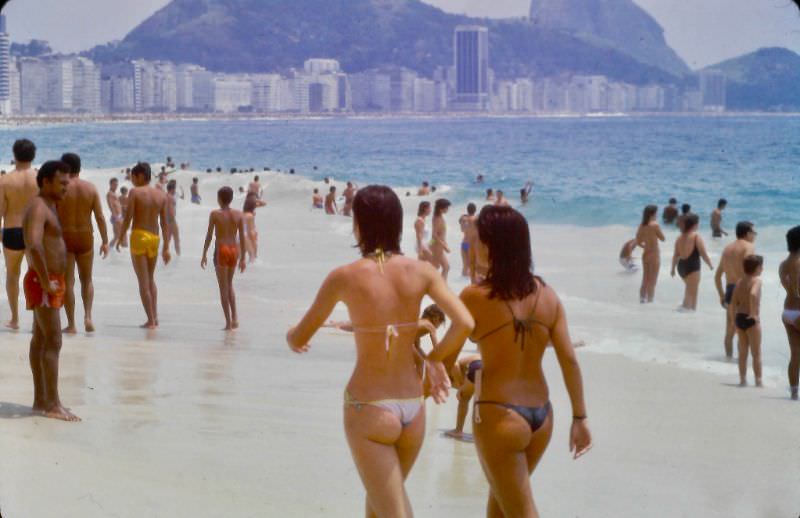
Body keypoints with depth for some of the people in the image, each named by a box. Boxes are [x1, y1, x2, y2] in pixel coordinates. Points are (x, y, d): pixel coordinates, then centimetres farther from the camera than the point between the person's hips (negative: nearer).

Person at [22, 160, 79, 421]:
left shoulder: (49, 206, 16)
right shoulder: (38, 207, -17)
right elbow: (34, 245, -33)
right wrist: (46, 282, -27)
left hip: (51, 282, 10)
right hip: (43, 283, -10)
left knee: (40, 340, 13)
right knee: (53, 343, -10)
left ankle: (41, 400, 19)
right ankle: (52, 405, -9)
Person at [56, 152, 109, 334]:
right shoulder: (90, 187, 0)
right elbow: (100, 217, -1)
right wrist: (105, 241, 5)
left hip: (64, 237, -3)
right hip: (86, 237, 3)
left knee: (68, 282, 4)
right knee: (86, 280, 18)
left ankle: (71, 324, 3)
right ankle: (88, 316, 0)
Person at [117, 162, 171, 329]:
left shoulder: (135, 192, -7)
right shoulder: (161, 195, 7)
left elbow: (128, 218, -11)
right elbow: (165, 223, 6)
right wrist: (166, 247, 9)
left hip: (139, 236, -5)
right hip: (155, 238, 5)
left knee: (143, 281, 0)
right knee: (151, 279, 20)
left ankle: (151, 320, -3)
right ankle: (155, 317, 17)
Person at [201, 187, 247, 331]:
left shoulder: (215, 214, -7)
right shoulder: (238, 215, 2)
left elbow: (209, 236, -6)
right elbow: (242, 237, 3)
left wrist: (204, 255, 3)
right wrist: (242, 258, 10)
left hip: (221, 250, -4)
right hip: (234, 250, 4)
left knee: (223, 287, 2)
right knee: (229, 285, 20)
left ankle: (228, 323, -1)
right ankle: (234, 318, 12)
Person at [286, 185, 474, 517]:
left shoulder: (344, 278, -10)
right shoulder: (421, 272, -3)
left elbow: (300, 339, -1)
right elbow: (464, 323, -13)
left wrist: (291, 336, 23)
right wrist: (435, 362, 4)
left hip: (368, 409, -4)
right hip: (413, 406, 4)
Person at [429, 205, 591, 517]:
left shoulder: (476, 297, -11)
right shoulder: (547, 295, 2)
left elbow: (447, 350, 0)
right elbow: (569, 359, 0)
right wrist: (580, 417, 6)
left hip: (498, 416, -6)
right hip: (541, 415, 6)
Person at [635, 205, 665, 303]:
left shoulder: (641, 226, 4)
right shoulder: (655, 224, -14)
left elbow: (638, 242, 8)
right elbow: (662, 238, -6)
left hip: (645, 254, 6)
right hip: (654, 254, -6)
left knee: (645, 280, 15)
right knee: (652, 281, 0)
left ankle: (642, 299, 16)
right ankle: (650, 300, 0)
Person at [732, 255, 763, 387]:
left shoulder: (740, 282, 9)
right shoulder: (756, 281, -12)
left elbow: (734, 302, 9)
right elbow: (753, 294, -32)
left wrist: (738, 316, 15)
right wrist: (754, 313, -24)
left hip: (740, 317, 7)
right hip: (752, 320, -7)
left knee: (743, 352, 16)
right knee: (756, 353, 2)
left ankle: (742, 379, 20)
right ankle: (758, 381, 4)